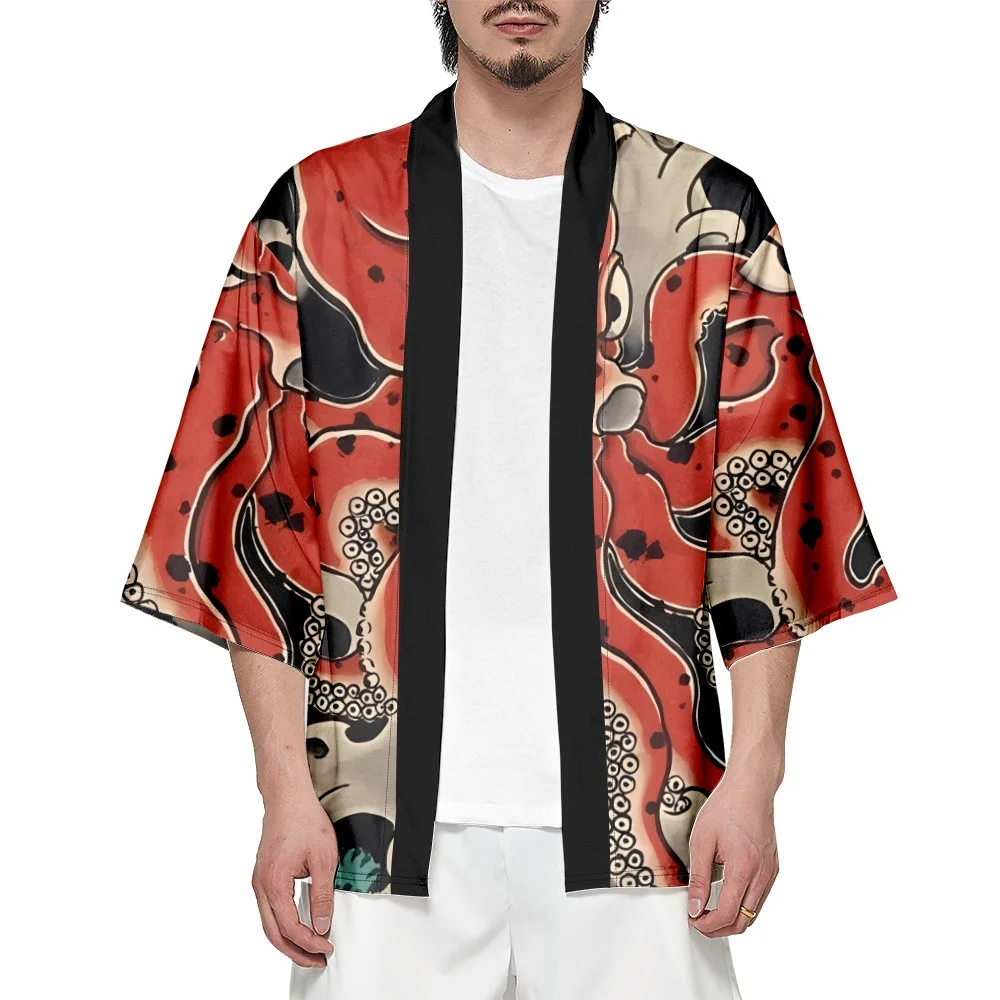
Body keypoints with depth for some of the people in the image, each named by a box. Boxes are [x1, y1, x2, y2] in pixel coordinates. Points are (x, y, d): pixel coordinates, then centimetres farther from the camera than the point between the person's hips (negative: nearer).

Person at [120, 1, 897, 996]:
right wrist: (286, 792, -2)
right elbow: (259, 521, 3)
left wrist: (752, 774, -3)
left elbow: (767, 517, 4)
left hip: (638, 808, 0)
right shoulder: (320, 213, 4)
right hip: (386, 811, 0)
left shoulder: (710, 218, 5)